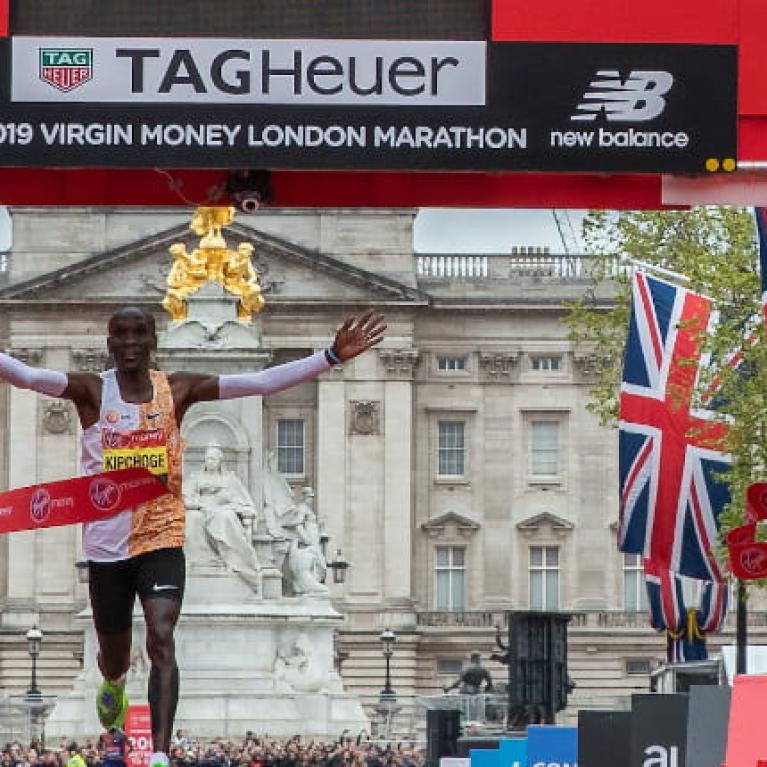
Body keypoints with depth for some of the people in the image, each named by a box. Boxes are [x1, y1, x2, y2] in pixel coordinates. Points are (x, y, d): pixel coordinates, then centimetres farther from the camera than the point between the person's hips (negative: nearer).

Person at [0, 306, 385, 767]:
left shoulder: (177, 390, -1)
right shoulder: (92, 391, -5)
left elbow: (262, 383, -7)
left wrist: (333, 357, -15)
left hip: (162, 539, -1)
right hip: (107, 544, 1)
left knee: (161, 641, -21)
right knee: (114, 655, 17)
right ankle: (114, 683, 55)